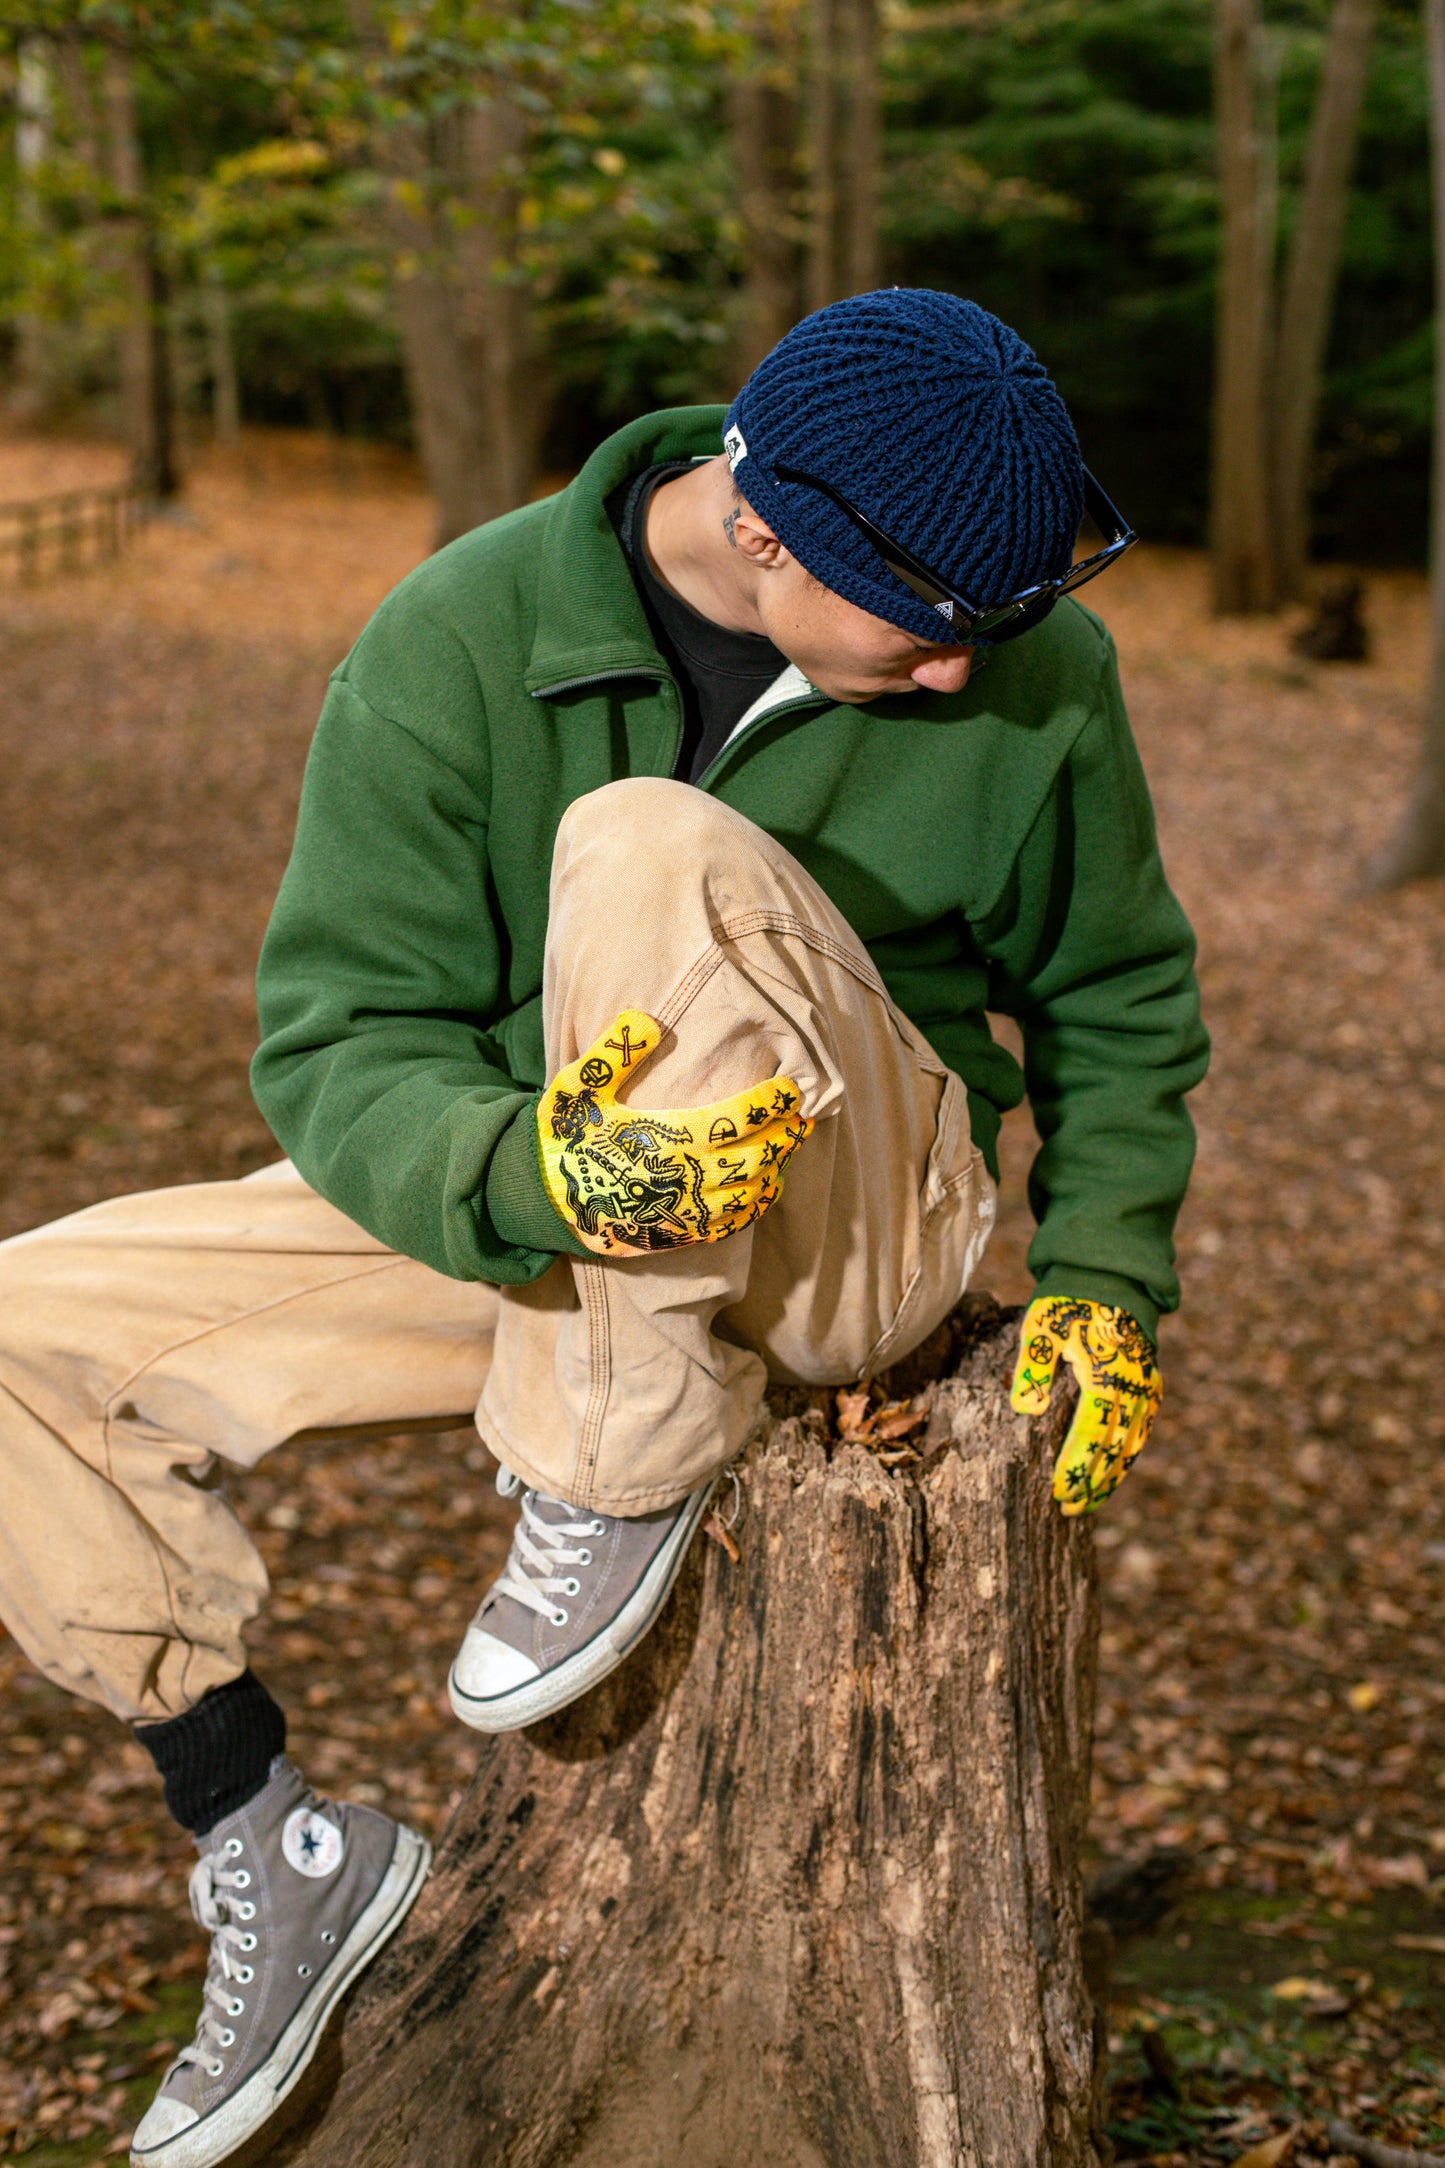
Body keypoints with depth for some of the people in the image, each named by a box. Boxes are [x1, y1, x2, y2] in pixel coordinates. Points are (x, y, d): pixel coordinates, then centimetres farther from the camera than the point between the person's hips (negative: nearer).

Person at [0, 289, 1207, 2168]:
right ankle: (280, 1853, 4)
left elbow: (1118, 995, 9)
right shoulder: (460, 641, -13)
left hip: (861, 1224, -2)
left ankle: (628, 1483, -19)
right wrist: (531, 1177, -35)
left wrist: (1104, 1270, -1)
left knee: (653, 847, -32)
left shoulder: (1034, 665, -9)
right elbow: (339, 1038, -15)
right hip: (519, 1212, 3)